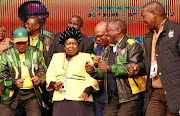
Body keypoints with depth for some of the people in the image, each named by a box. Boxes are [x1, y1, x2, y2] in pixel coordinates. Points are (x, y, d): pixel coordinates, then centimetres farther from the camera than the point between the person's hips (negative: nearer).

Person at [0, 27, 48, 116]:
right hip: (12, 94, -1)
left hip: (32, 93, 1)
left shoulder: (36, 52, 11)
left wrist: (39, 78, -13)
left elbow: (43, 70, 11)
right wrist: (14, 82, -20)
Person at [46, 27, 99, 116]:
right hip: (60, 99, 3)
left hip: (79, 98, -2)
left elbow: (91, 79, 1)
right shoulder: (56, 57, 22)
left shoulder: (86, 57, 11)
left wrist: (86, 92, -14)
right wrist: (54, 85, -4)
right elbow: (49, 75, 17)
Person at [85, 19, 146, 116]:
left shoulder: (132, 45, -5)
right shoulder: (107, 50, 21)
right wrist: (93, 71, 4)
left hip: (131, 97, -7)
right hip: (112, 98, 7)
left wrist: (109, 68, -15)